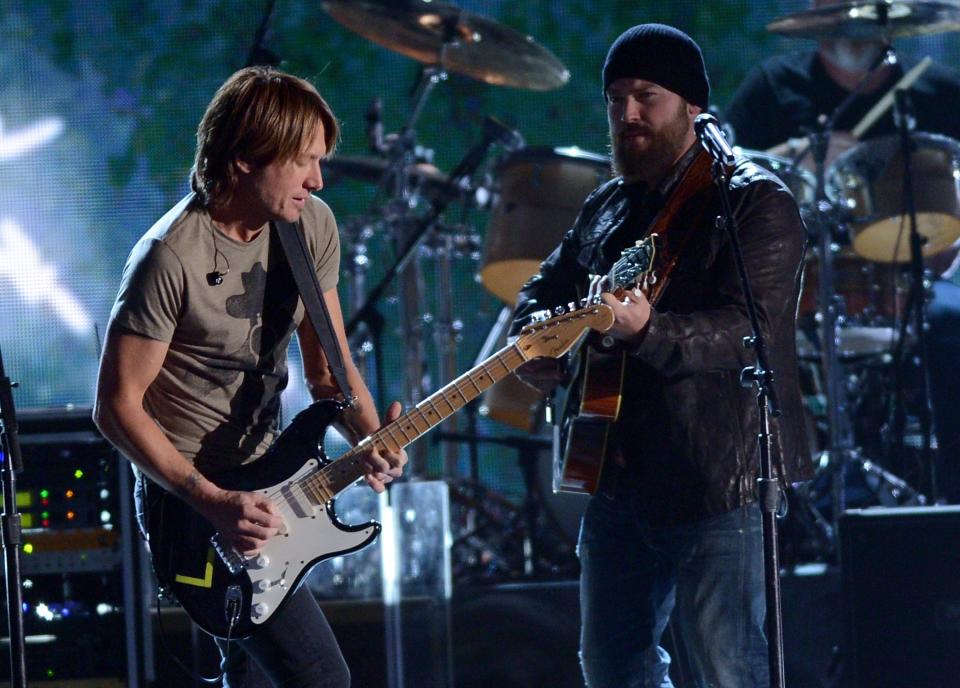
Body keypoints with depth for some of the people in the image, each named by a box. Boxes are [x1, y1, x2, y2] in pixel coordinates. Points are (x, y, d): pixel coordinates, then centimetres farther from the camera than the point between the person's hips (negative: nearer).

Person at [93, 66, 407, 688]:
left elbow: (327, 364, 7)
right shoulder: (172, 258, -22)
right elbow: (118, 406, -18)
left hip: (264, 481, 8)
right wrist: (213, 502, -24)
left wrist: (370, 439, -12)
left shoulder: (311, 226, 0)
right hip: (188, 495, -8)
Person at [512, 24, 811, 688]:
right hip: (619, 478, 8)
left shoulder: (755, 202, -9)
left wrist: (646, 330, -38)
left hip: (717, 478, -8)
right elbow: (547, 288, 26)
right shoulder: (608, 207, 15)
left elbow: (751, 329, -22)